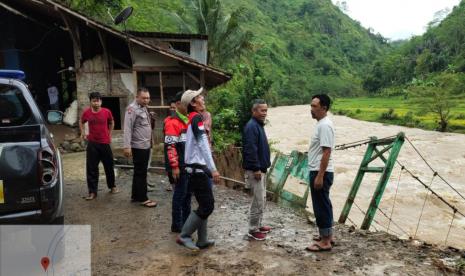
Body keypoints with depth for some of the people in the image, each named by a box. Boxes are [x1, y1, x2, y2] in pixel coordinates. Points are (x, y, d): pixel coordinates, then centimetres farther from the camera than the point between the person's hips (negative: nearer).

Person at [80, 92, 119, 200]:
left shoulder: (107, 112, -6)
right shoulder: (86, 112, -4)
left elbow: (111, 123, 14)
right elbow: (81, 122, 17)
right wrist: (83, 132, 6)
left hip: (105, 143, 0)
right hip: (92, 144, 0)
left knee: (109, 166, 11)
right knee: (91, 168, 0)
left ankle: (112, 186, 31)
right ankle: (92, 192, 9)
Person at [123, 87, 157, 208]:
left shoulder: (144, 108, 15)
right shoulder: (132, 108, -14)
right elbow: (127, 128, -20)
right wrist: (127, 146, -25)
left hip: (146, 145, 9)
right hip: (139, 146, -9)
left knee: (140, 172, 15)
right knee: (141, 173, -3)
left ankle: (135, 196, 25)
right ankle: (143, 198, 5)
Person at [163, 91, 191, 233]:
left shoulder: (187, 120, 13)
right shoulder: (172, 122, -16)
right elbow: (170, 146, -20)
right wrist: (174, 166, -22)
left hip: (189, 164, 9)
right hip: (179, 165, -9)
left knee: (188, 192, 16)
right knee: (180, 193, 0)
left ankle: (186, 220, 29)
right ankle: (176, 225, 12)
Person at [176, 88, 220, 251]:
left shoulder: (191, 119, 14)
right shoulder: (197, 118, -14)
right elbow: (203, 145, -21)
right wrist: (213, 169, -22)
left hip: (195, 168, 10)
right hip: (198, 169, -10)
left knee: (204, 205, 14)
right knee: (207, 206, -5)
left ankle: (202, 240, 20)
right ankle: (184, 235, 1)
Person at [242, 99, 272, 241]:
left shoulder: (259, 125, 14)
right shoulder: (251, 126, -18)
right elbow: (250, 150, -24)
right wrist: (256, 169, -23)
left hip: (261, 168, 10)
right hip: (255, 170, -10)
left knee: (262, 199, 17)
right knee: (258, 201, -4)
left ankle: (258, 225, 29)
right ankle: (253, 230, 6)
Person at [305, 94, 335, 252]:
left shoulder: (325, 125, -19)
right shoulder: (321, 124, 14)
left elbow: (326, 152, -24)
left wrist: (319, 176, -24)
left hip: (320, 173, -11)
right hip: (318, 171, 11)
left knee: (321, 206, -4)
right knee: (323, 205, 17)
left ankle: (325, 242, 5)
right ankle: (327, 235, 29)